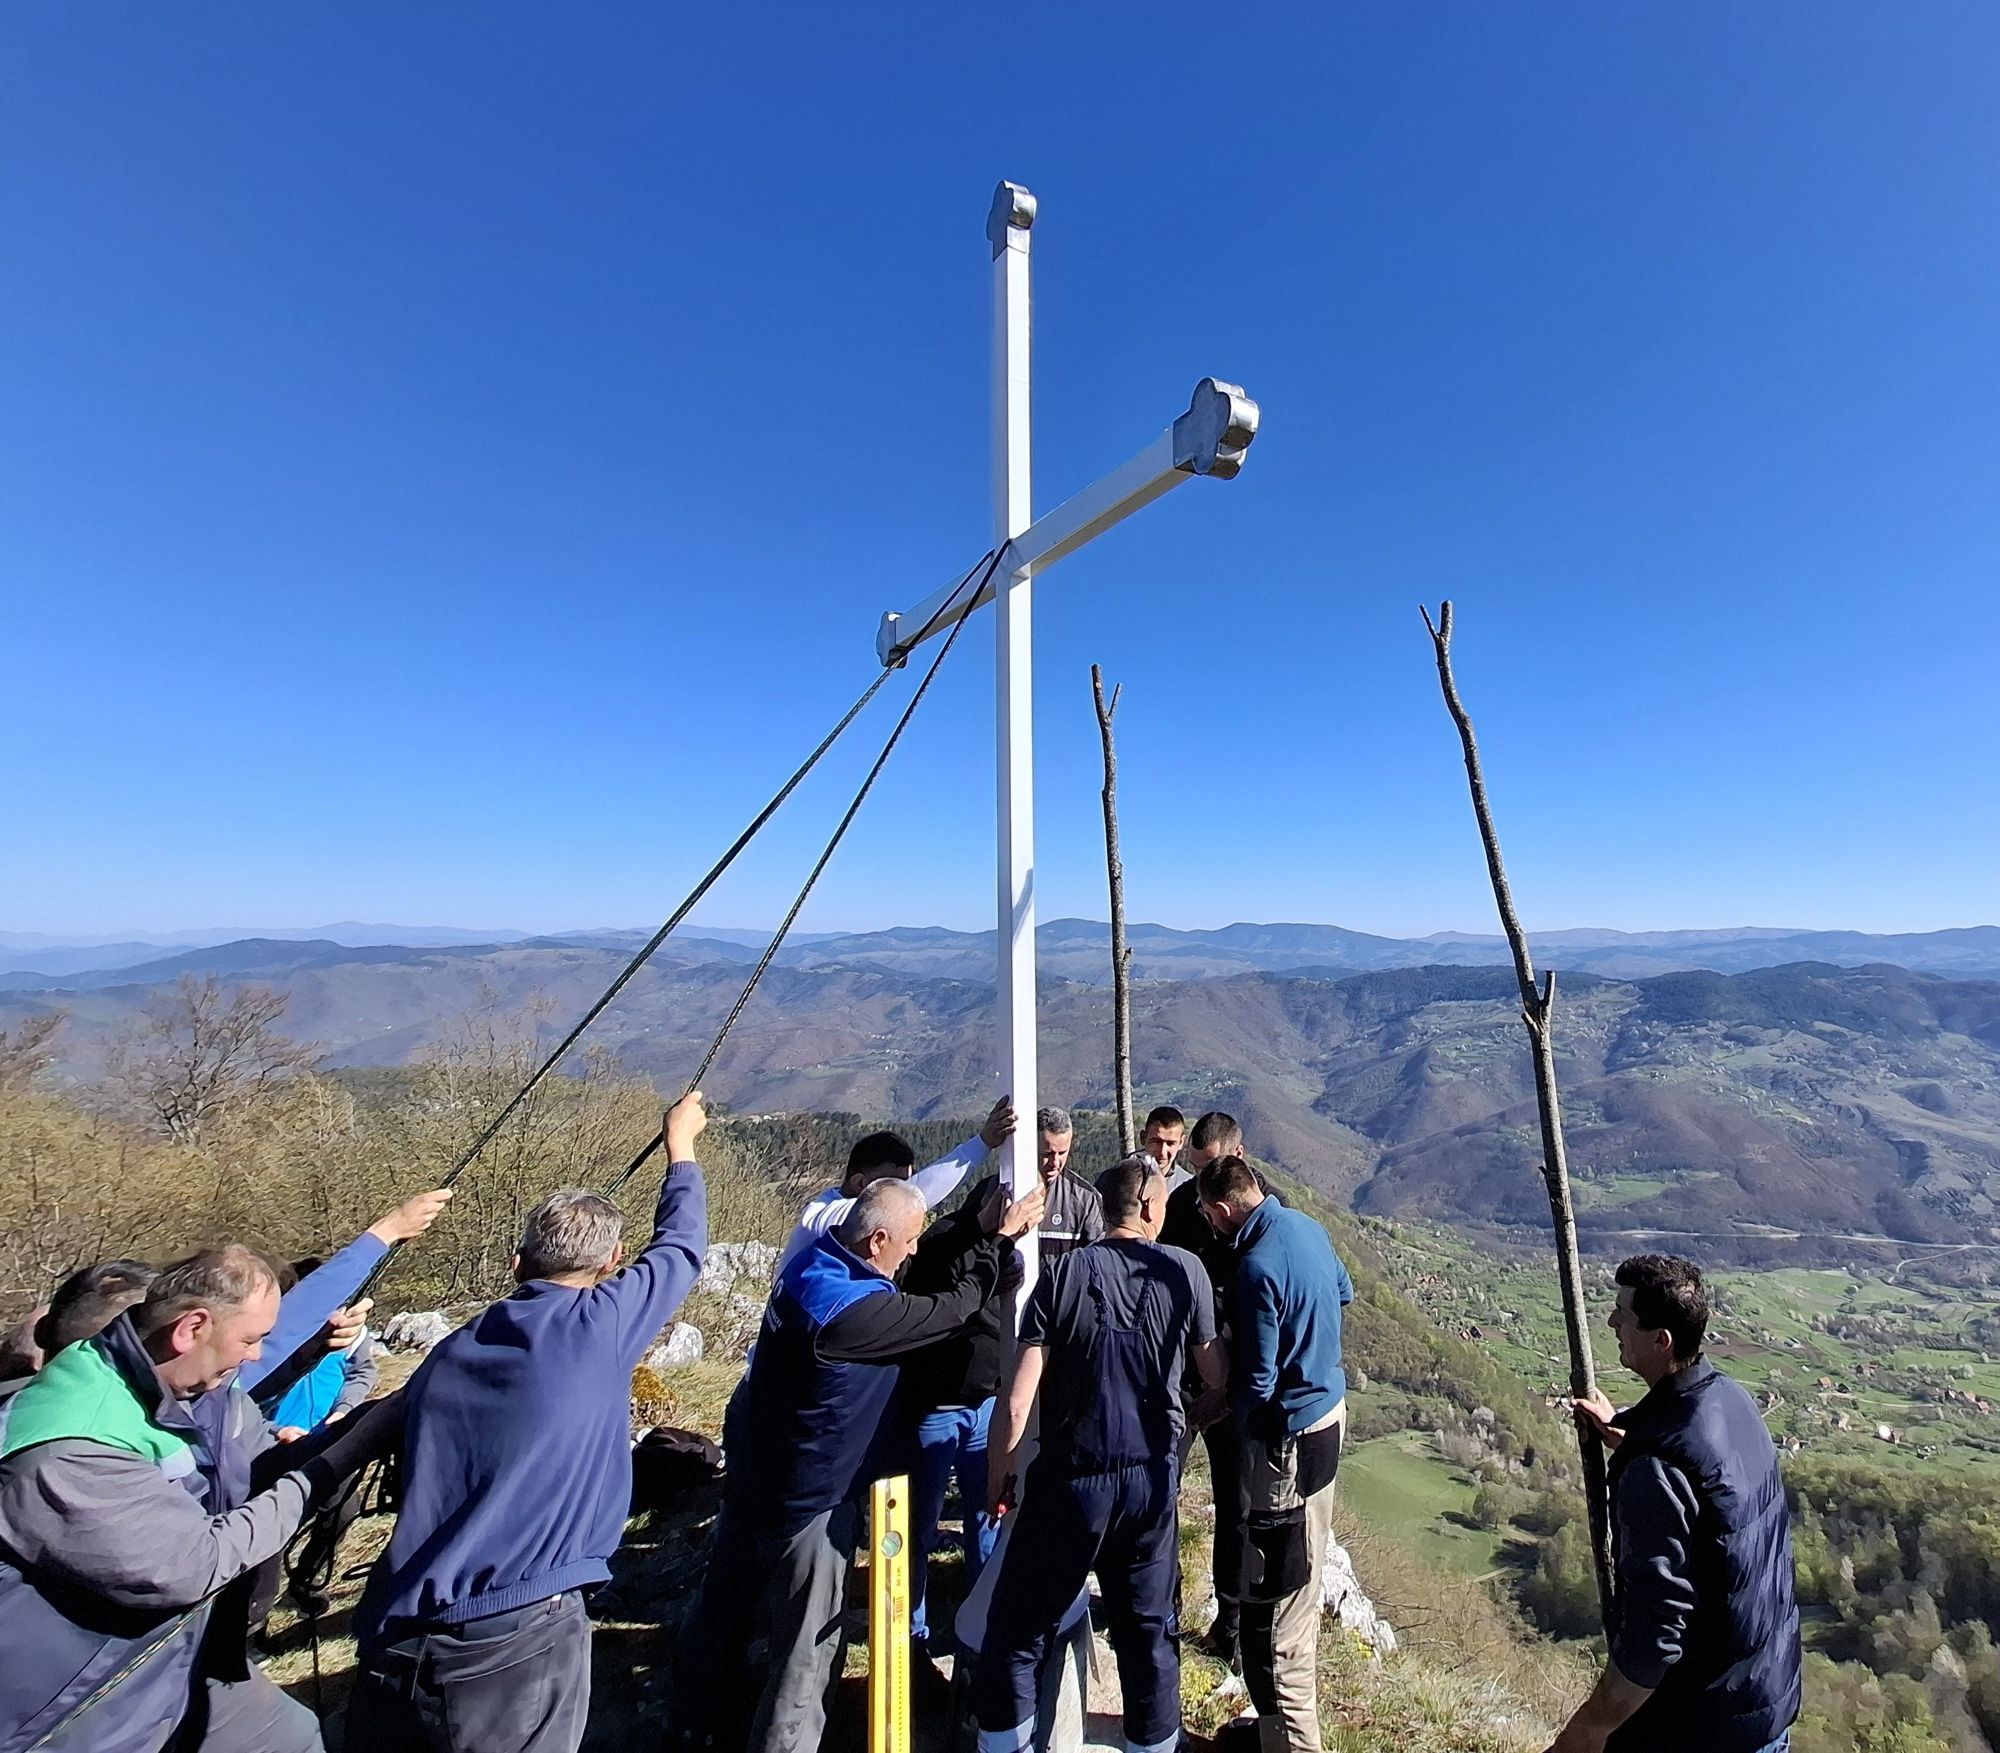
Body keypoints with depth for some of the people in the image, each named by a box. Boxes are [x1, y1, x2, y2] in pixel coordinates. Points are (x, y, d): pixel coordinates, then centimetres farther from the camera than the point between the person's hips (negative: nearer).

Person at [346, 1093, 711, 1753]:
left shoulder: (450, 1352, 6)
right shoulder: (597, 1326, -10)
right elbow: (680, 1248, 5)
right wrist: (680, 1146, 21)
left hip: (394, 1641, 6)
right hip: (517, 1636, -6)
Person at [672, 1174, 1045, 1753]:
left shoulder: (815, 1263, -8)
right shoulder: (855, 1310, -34)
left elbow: (920, 1283, 1)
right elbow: (953, 1307, -24)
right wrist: (999, 1239, -12)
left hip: (752, 1474, 10)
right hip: (806, 1501, -9)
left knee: (721, 1613, 28)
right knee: (806, 1650, 11)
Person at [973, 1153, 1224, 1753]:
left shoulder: (1065, 1273, -12)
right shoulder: (1185, 1271, -7)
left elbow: (1018, 1401, -13)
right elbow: (1217, 1377, 4)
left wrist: (1000, 1474, 2)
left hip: (1071, 1479, -2)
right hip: (1153, 1478, 2)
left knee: (1018, 1627, 15)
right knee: (1149, 1630, 22)